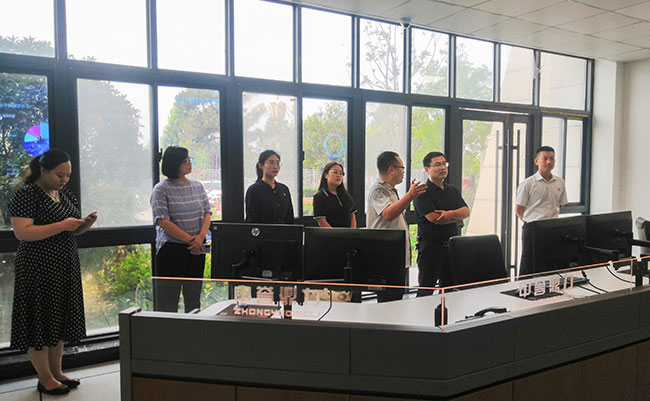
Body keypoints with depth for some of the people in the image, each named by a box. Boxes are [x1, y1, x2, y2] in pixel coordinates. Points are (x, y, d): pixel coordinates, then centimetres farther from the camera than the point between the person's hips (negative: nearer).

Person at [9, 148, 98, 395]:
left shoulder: (65, 195, 12)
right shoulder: (26, 194, -10)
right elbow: (22, 232, -20)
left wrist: (86, 223, -2)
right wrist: (61, 226, -24)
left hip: (66, 268, 7)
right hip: (38, 270, -7)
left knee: (60, 320, 13)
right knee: (40, 321, 2)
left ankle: (57, 372, 26)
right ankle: (45, 379, 15)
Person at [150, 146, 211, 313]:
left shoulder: (197, 186, 10)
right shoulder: (161, 189, -6)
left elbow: (207, 212, 8)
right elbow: (163, 221, -13)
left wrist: (201, 235, -10)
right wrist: (190, 240, -15)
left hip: (196, 249, 5)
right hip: (171, 249, -5)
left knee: (194, 298, 12)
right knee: (168, 302, 0)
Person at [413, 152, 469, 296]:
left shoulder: (453, 190, 15)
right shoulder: (423, 192, -7)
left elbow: (466, 211, 3)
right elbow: (434, 218, -17)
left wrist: (449, 213, -17)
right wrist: (457, 219, -2)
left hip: (452, 245, 6)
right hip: (430, 246, -6)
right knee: (426, 290, -1)